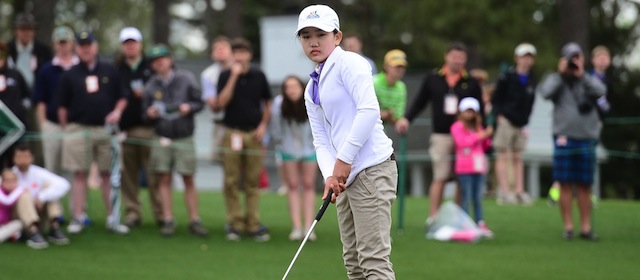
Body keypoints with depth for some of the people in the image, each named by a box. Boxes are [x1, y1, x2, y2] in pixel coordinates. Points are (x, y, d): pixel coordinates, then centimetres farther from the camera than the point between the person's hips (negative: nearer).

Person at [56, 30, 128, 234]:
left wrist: (117, 111, -5)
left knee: (108, 174, 3)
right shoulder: (69, 76, 6)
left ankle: (112, 219, 7)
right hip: (78, 130, -1)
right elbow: (63, 107, 7)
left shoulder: (110, 72, 10)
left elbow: (122, 98, 13)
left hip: (105, 128, 1)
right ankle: (78, 218, 4)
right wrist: (65, 129, 2)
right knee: (80, 174, 0)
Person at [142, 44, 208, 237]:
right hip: (161, 139, 1)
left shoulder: (186, 78, 1)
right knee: (163, 179, 0)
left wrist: (189, 107, -16)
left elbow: (200, 102, 4)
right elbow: (145, 110, 10)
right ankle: (168, 220, 5)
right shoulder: (151, 86, 5)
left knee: (188, 179, 1)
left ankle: (194, 221, 4)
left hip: (184, 139, -1)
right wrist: (149, 113, -12)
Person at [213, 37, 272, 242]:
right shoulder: (226, 76, 0)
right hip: (232, 132, -1)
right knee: (232, 182, 0)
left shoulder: (258, 76, 5)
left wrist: (263, 125, 0)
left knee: (253, 182, 2)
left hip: (254, 134, 1)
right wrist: (234, 77, -15)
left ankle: (253, 224, 5)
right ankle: (234, 224, 6)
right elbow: (221, 102, -13)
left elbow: (267, 103, 14)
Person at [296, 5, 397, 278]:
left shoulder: (349, 63, -6)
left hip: (372, 170, -9)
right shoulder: (312, 89, 19)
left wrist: (345, 159, -18)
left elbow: (369, 110, -19)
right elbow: (321, 141, 13)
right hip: (346, 177, 9)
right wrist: (330, 175, -6)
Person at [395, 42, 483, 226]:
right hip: (440, 136, -1)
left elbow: (480, 110, 10)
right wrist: (406, 119, -2)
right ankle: (433, 217, -2)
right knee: (440, 178, -4)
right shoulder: (433, 79, 6)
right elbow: (420, 102, 12)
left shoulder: (471, 83, 6)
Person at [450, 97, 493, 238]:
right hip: (464, 168, -6)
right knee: (466, 197, -6)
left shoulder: (478, 127, 19)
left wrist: (486, 137, 3)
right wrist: (478, 137, -14)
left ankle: (480, 224, 7)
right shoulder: (457, 127, 0)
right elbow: (461, 142, -14)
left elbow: (485, 146, 23)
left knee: (478, 198, 7)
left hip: (479, 167, 6)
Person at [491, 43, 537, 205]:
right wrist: (499, 115, -12)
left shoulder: (531, 80, 10)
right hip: (506, 120, -5)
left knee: (518, 158, 7)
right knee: (503, 156, -5)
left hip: (521, 124, 5)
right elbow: (495, 99, -2)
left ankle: (519, 192, 7)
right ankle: (504, 192, -9)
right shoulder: (507, 78, -6)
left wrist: (525, 120, 9)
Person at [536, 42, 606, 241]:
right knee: (565, 185, 0)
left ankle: (586, 228, 11)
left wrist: (581, 75, -9)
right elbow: (546, 93, -13)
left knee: (584, 186, 6)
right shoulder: (556, 79, 5)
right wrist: (561, 73, -8)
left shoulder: (589, 81, 9)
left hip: (586, 139, 1)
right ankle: (568, 227, 5)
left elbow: (600, 91, -11)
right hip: (564, 138, -1)